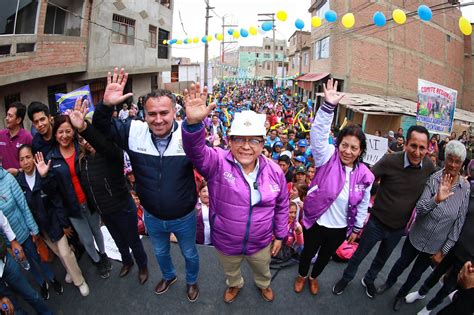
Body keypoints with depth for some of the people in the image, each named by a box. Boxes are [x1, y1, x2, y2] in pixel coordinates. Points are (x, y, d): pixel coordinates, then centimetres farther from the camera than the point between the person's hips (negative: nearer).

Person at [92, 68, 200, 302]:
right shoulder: (134, 132, -16)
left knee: (190, 254, 26)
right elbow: (102, 128, -8)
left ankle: (192, 280, 59)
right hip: (152, 217, 3)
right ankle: (169, 276, 65)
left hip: (184, 217, -3)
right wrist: (106, 106, -29)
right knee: (160, 252, 32)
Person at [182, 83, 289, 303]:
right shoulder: (218, 163, -24)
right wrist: (193, 123, -62)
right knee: (230, 271, 31)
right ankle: (234, 285, 66)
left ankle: (263, 284, 67)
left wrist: (280, 236, 4)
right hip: (225, 243, -1)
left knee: (262, 269, 32)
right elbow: (196, 151, -43)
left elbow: (282, 206, -2)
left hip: (260, 243, 2)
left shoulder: (274, 171, -15)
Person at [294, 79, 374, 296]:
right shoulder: (328, 157, -20)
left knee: (326, 255, 27)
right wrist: (329, 106, -47)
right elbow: (319, 134, -36)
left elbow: (363, 204, 3)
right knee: (308, 252, 22)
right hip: (316, 222, -3)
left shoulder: (364, 175, -10)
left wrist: (356, 228, 9)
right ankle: (302, 276, 54)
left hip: (340, 228, 3)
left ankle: (314, 277, 58)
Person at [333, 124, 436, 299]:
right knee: (359, 255, 16)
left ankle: (369, 280, 53)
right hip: (377, 221, -3)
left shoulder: (429, 166, -12)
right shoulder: (390, 160, -25)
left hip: (399, 227, 4)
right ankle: (346, 278, 43)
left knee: (382, 259, 26)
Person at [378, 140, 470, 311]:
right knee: (402, 263, 22)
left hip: (436, 245, 2)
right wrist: (436, 199, -42)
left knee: (416, 273, 22)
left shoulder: (466, 188, -12)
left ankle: (402, 294, 49)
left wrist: (444, 251, -5)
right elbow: (419, 209, -23)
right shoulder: (433, 179, -18)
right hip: (416, 237, -1)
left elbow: (459, 223, -7)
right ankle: (389, 282, 51)